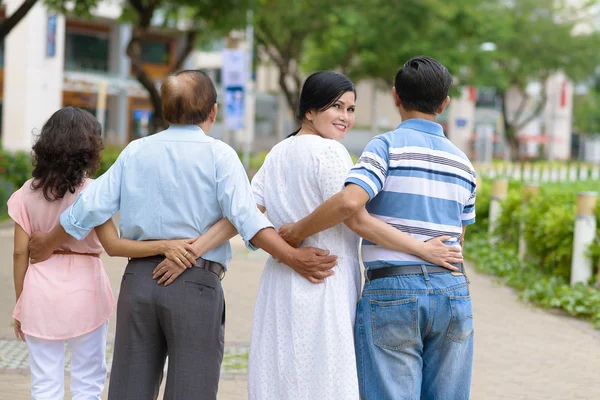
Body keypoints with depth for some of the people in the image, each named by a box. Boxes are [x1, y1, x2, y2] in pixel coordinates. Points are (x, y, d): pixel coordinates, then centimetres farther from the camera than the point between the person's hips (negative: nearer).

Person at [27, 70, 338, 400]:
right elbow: (245, 218, -17)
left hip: (138, 279, 4)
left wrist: (47, 244, 23)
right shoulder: (218, 155, -4)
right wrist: (293, 258, -20)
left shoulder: (135, 151, 8)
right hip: (196, 285, -4)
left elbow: (89, 209, 8)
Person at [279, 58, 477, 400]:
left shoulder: (387, 146, -5)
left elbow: (350, 202, -22)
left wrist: (296, 232, -9)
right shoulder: (463, 163, 13)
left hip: (392, 292, -5)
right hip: (453, 291, 5)